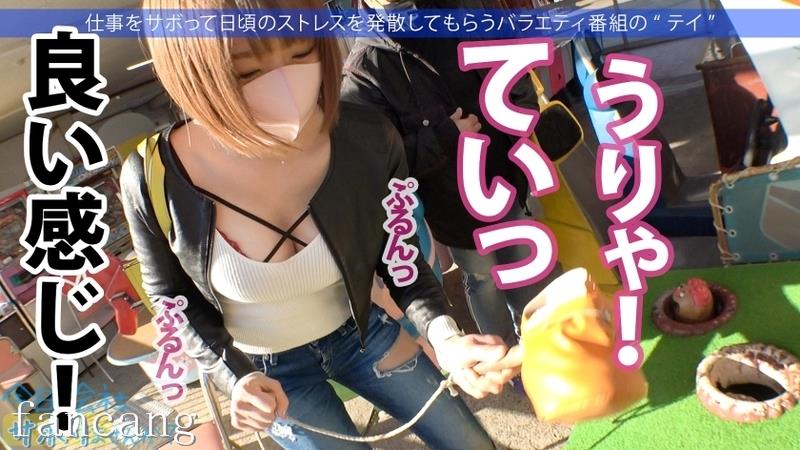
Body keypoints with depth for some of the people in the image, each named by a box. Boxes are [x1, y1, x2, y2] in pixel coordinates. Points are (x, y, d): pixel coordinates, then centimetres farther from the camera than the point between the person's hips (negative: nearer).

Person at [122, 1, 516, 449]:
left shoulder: (369, 139, -25)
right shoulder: (154, 178, -29)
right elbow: (171, 294, -8)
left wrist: (445, 337, -27)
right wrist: (233, 377, -21)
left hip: (360, 331, 3)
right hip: (267, 368, -2)